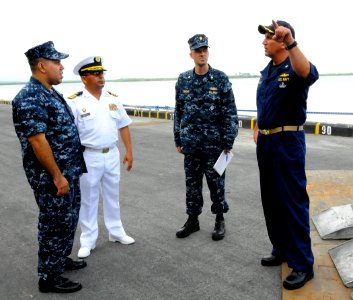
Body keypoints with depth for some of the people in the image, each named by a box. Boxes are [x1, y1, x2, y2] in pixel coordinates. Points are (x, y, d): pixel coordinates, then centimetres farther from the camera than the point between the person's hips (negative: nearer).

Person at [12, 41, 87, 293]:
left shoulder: (51, 93, 11)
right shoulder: (30, 98, -20)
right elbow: (37, 141, -25)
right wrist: (57, 175, -22)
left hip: (68, 171, 10)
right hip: (51, 176, -10)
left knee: (68, 220, 20)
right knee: (54, 224, 2)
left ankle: (61, 259, 38)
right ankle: (49, 277, 16)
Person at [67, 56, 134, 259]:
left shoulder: (113, 98, 4)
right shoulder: (75, 102, -10)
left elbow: (123, 126, 8)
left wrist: (129, 151, 5)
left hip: (112, 154, 4)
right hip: (89, 156, -4)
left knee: (113, 196, 17)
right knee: (89, 199, 8)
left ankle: (116, 232, 33)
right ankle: (88, 241, 21)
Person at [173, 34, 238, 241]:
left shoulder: (220, 79, -4)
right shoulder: (183, 80, 6)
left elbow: (230, 113, -5)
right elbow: (179, 112, 11)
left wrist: (228, 142, -8)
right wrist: (178, 140, 9)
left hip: (214, 143, -3)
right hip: (191, 143, 3)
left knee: (216, 182, 6)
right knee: (192, 183, 11)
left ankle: (220, 220, 23)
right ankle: (193, 219, 26)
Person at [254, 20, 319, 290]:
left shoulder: (293, 69, -10)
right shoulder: (266, 71, 14)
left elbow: (309, 74, -36)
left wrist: (291, 42, -44)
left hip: (288, 141, -8)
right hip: (266, 141, 8)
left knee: (293, 201, -5)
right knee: (271, 199, 14)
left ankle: (302, 264, 4)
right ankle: (281, 249, 28)